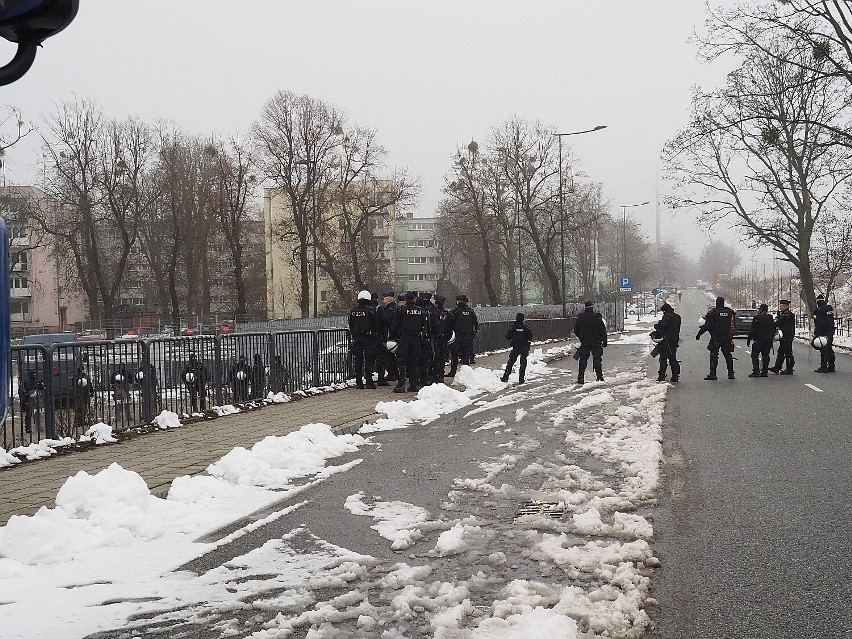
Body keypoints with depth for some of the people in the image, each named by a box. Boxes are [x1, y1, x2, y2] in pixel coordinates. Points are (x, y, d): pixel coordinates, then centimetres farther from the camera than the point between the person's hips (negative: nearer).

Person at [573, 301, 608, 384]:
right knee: (597, 359, 5)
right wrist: (604, 341, 3)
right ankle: (599, 377, 4)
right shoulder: (597, 318, -10)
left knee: (583, 360, 6)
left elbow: (576, 330, 7)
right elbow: (603, 331, -6)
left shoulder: (580, 318, -2)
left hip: (584, 343, 2)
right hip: (596, 343, -2)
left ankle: (581, 378, 2)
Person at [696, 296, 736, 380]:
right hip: (727, 338, 4)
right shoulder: (730, 312, 6)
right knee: (728, 355, 11)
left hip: (716, 338, -4)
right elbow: (732, 326, 10)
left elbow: (707, 325, -11)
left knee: (714, 355, -2)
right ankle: (731, 373, 13)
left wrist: (699, 334, -6)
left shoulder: (713, 312, -8)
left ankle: (713, 374, -7)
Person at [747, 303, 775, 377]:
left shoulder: (757, 318, -11)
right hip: (768, 340, 6)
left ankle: (756, 371, -8)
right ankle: (765, 371, 9)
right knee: (765, 355, 10)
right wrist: (771, 338, 22)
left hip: (759, 340, -6)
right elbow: (774, 329, 13)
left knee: (754, 355, 1)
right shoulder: (770, 318, 7)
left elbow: (753, 330, -12)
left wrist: (749, 339, -6)